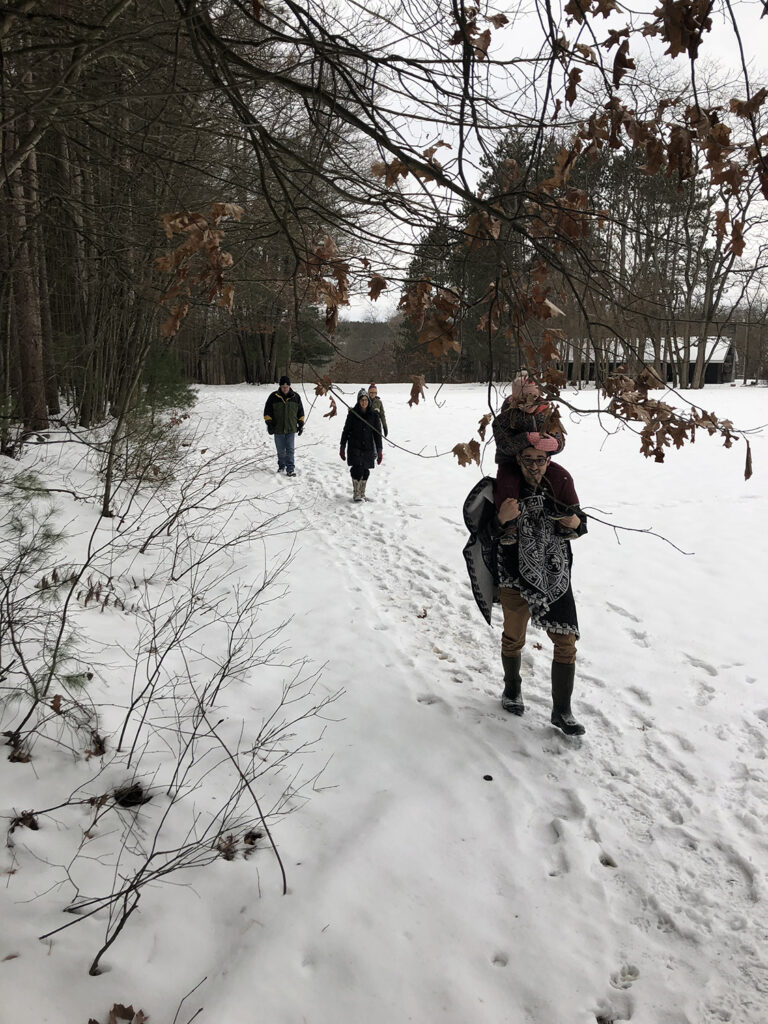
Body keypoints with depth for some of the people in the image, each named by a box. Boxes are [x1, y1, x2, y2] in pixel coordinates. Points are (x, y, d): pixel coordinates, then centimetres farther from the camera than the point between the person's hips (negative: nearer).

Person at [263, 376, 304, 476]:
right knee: (281, 451, 9)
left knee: (290, 450, -3)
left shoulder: (295, 397, 3)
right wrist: (269, 423, -4)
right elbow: (267, 411, 4)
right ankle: (281, 466, 25)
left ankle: (290, 469, 0)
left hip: (291, 429, 0)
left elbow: (300, 412, 13)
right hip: (278, 429, 0)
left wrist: (301, 424, 11)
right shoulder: (273, 397, -2)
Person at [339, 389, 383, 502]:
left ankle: (362, 493, 21)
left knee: (365, 471, 5)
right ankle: (356, 493, -2)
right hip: (354, 446, -2)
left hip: (368, 447, 2)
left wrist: (379, 450, 2)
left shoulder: (374, 414, 2)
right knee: (357, 469, -14)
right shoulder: (352, 413, -1)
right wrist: (342, 447, 5)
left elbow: (377, 433, 5)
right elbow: (346, 430, 5)